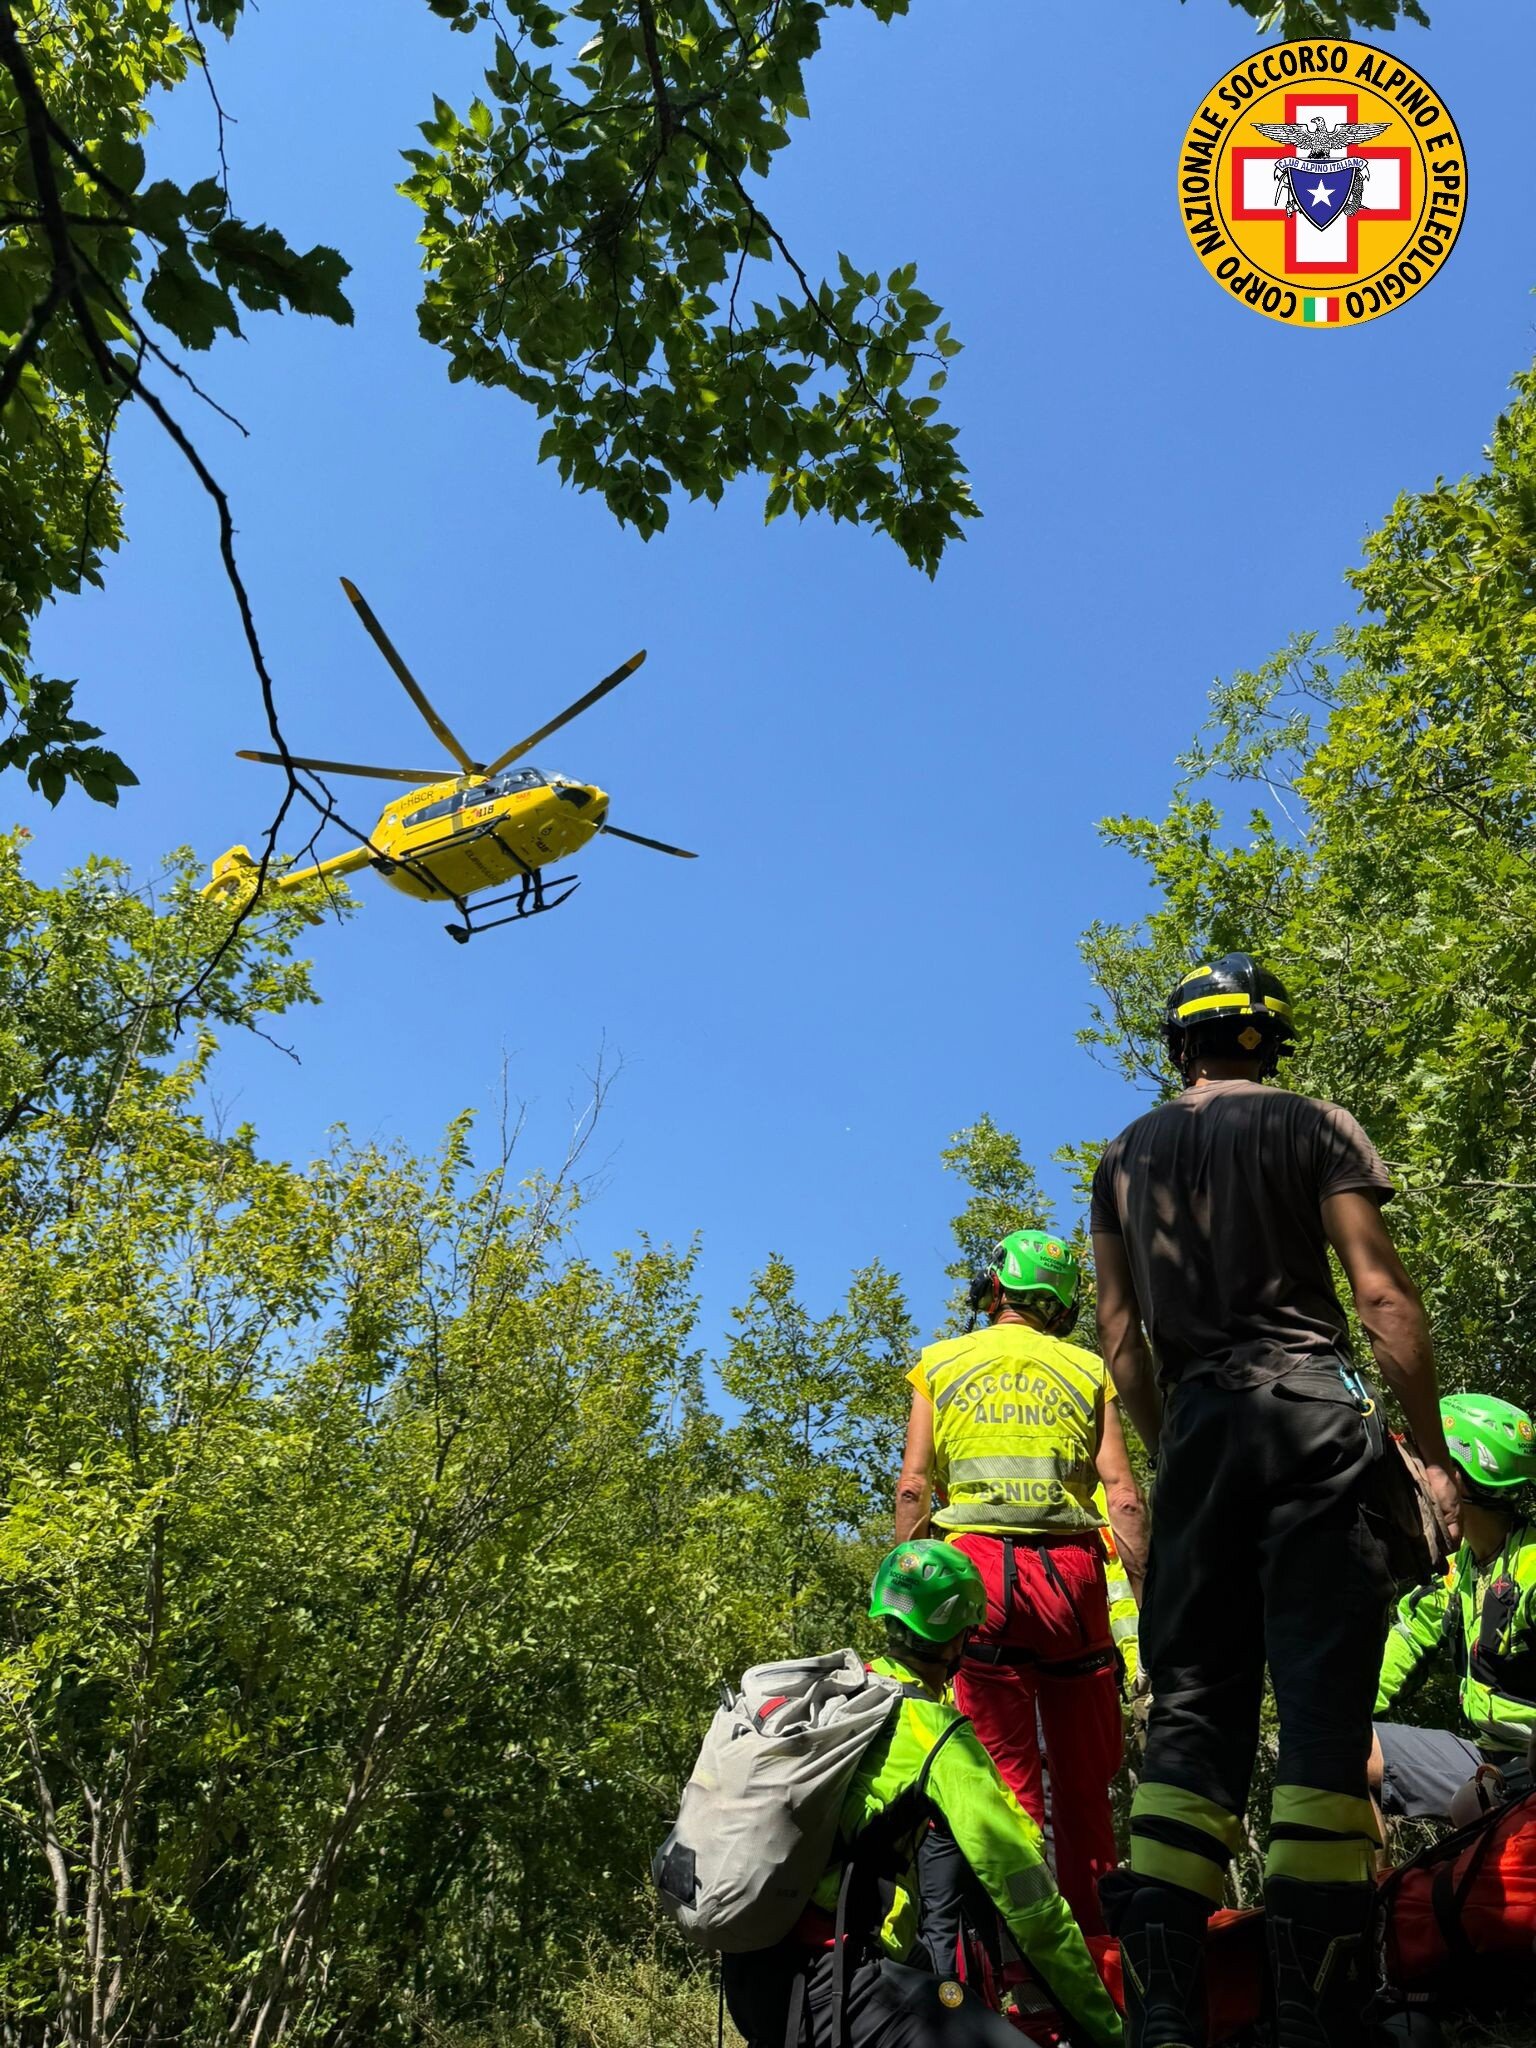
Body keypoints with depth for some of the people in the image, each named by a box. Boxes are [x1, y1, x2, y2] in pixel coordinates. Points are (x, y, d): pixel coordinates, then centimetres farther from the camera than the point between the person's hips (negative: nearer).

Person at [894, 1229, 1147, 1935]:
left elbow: (914, 1487, 1)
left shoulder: (940, 1362, 8)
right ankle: (1092, 1938, 19)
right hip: (1071, 1571, 1)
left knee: (1007, 1772, 2)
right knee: (1084, 1778, 13)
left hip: (977, 1565, -1)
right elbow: (1122, 1492, 1)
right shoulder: (1086, 1368, 9)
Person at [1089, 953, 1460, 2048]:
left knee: (1191, 1702, 5)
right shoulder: (1314, 1125, 5)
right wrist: (1435, 1452, 3)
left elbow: (1120, 1328, 11)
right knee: (1324, 1694, -3)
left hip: (1197, 1425, 4)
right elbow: (1383, 1295, -3)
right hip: (1313, 1409, -3)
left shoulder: (1127, 1154, 15)